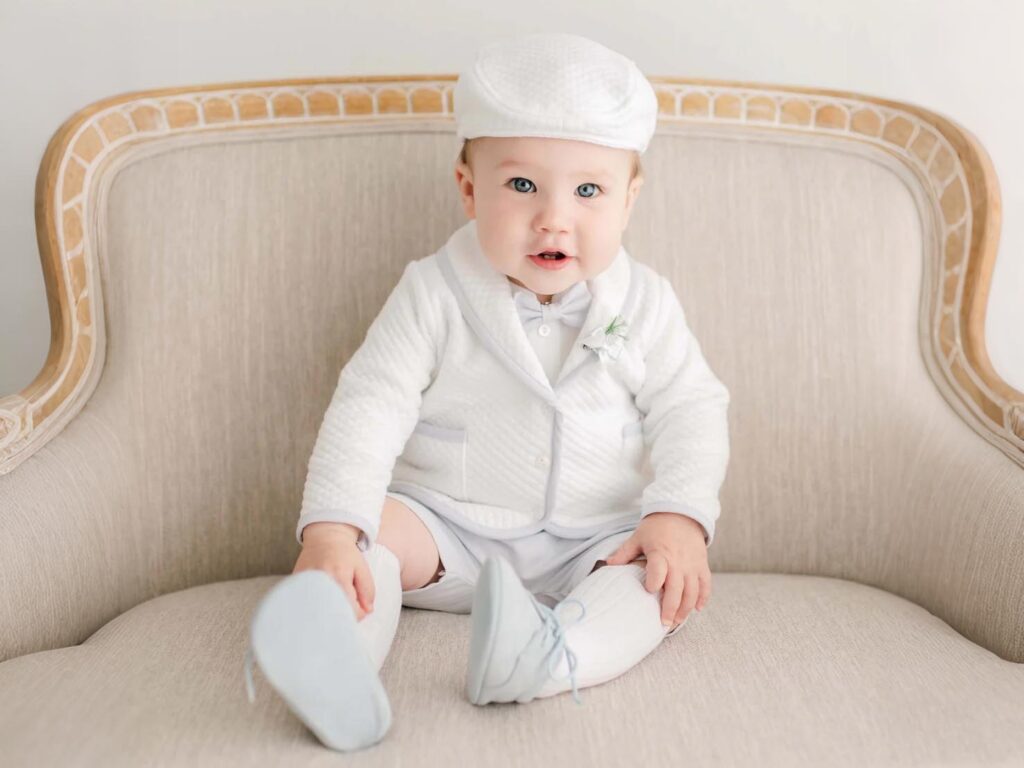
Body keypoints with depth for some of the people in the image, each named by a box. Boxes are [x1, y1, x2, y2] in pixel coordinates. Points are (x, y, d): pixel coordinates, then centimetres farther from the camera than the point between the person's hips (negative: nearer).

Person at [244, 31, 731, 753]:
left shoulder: (645, 305, -2)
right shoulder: (433, 295, -8)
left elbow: (691, 411, -2)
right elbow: (370, 407, -14)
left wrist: (680, 515, -20)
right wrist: (332, 528, -27)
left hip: (594, 543, 1)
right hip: (447, 528, 0)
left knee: (675, 575, -26)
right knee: (373, 532, -26)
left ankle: (550, 656, -49)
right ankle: (340, 673, -48)